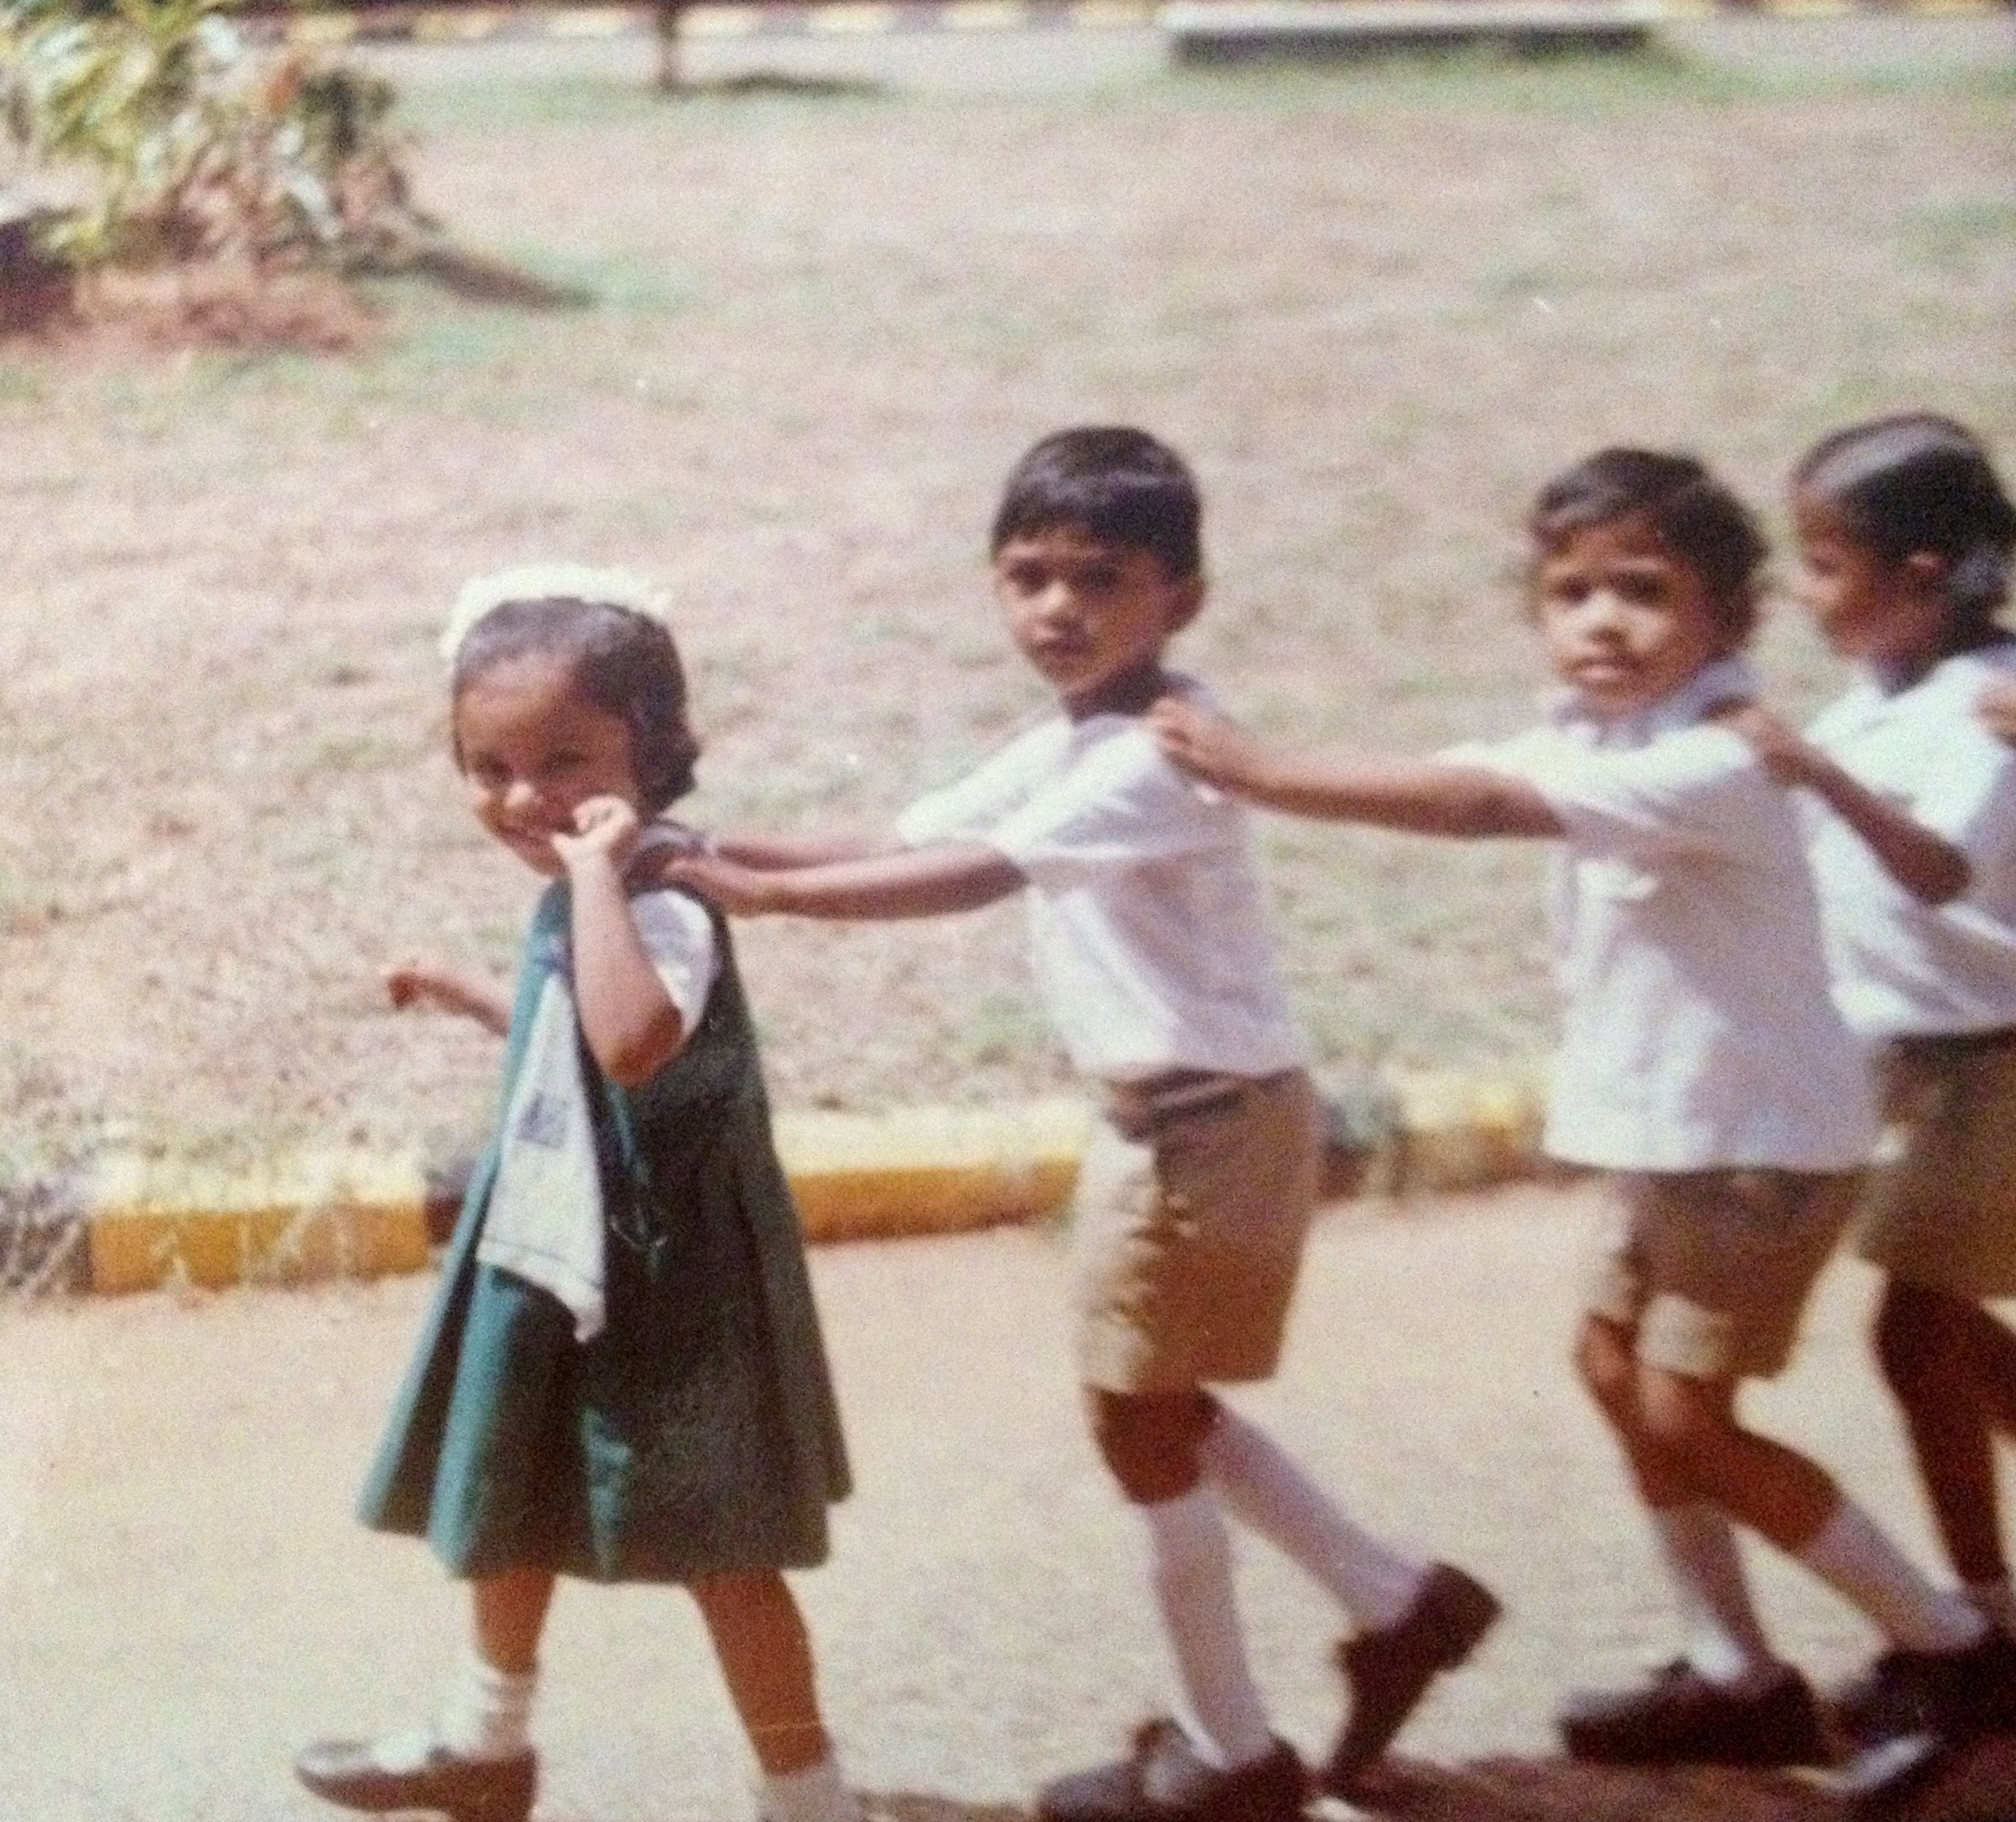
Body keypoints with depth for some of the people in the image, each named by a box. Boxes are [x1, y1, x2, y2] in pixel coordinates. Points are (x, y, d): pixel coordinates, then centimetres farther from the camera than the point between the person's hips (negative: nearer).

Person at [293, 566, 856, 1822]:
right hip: (552, 1254, 10)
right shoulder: (578, 901, 3)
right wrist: (471, 996, 25)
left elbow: (633, 1043, -49)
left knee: (720, 1553, 2)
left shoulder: (661, 906, -27)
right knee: (508, 1509, 26)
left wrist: (597, 870, -43)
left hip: (660, 1279, -10)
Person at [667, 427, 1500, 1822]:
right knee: (1166, 1406, 19)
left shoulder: (1158, 758, -23)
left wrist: (766, 892, -34)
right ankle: (1400, 1606, 32)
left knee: (1137, 1415, 1)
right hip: (1167, 1116, 10)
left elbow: (973, 879, -33)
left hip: (1212, 1122, -10)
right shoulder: (1064, 748, 8)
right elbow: (907, 840, 4)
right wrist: (726, 846, -9)